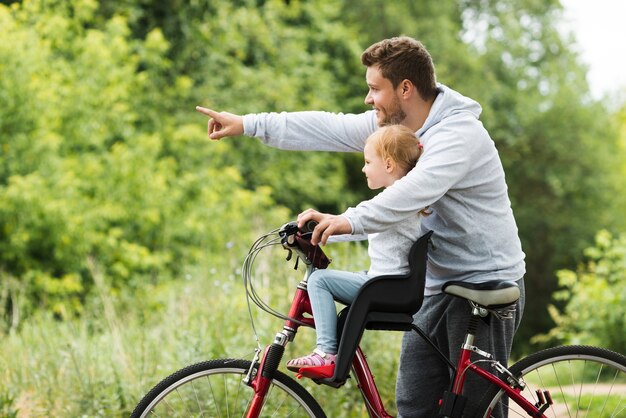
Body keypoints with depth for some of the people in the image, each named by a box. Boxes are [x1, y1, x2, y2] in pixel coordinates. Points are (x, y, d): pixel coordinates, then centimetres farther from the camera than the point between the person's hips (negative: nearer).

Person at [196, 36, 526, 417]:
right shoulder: (394, 124, 6)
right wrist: (247, 124, 4)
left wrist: (351, 221, -47)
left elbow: (415, 190, -36)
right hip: (440, 286, 9)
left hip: (487, 288, -8)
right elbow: (331, 129, 6)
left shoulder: (460, 133, -21)